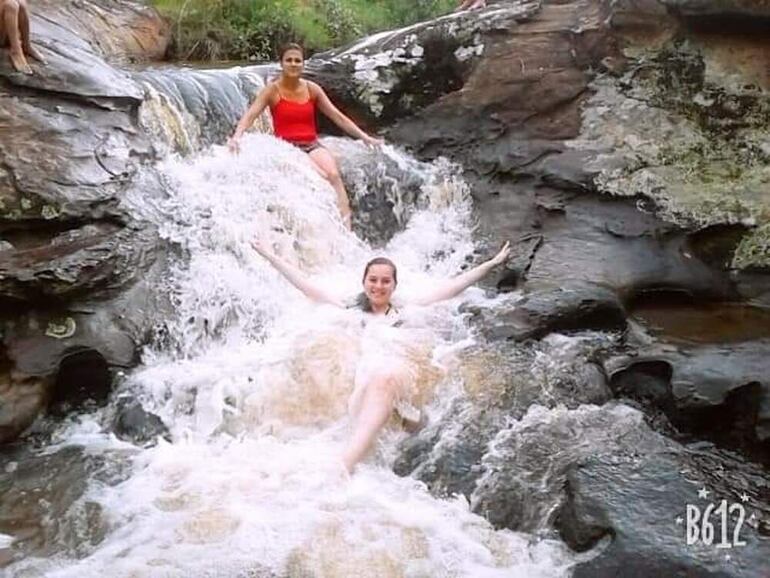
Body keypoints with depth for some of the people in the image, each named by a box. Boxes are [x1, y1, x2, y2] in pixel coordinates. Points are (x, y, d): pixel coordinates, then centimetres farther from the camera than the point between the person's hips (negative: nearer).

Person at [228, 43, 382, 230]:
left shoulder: (312, 89, 8)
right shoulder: (272, 90, -1)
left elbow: (337, 116, 9)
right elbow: (250, 114, -12)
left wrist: (365, 137, 4)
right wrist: (237, 136, -31)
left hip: (312, 146, 3)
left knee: (334, 175, -28)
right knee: (323, 178, -30)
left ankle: (345, 226, -36)